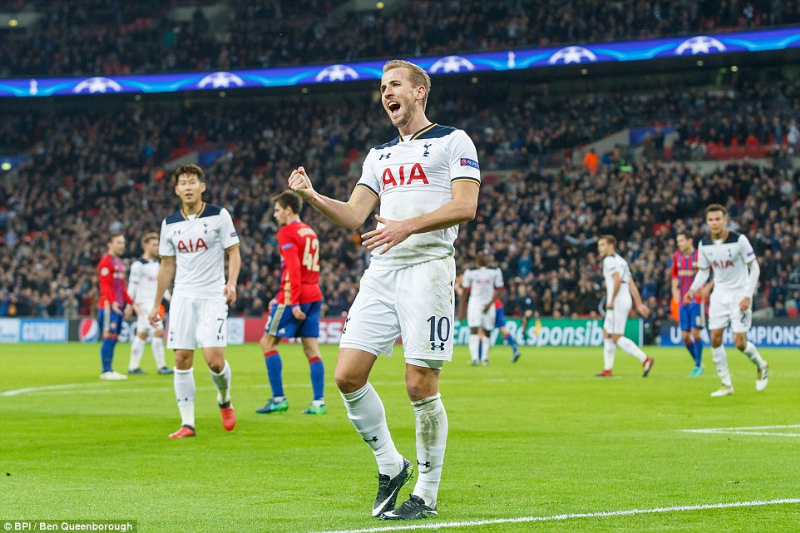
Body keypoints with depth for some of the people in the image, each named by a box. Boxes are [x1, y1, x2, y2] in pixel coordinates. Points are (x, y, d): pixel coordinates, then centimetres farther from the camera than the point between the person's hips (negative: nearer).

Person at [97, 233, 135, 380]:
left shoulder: (120, 263, 21)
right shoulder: (106, 261, -8)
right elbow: (104, 285, -15)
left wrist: (129, 303, 20)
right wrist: (113, 302, -24)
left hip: (118, 306, 9)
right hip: (108, 306, -9)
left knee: (113, 338, 8)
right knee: (109, 337, -10)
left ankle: (109, 371, 10)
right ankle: (106, 371, -9)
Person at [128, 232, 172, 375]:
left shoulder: (156, 263, 15)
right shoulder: (139, 264, -11)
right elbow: (133, 285, -11)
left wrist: (168, 297, 15)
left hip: (154, 304, 8)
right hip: (144, 304, -8)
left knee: (142, 334, 10)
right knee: (158, 332, -13)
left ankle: (133, 366, 15)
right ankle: (161, 366, -10)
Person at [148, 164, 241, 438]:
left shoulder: (219, 215, -3)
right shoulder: (170, 224, 8)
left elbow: (234, 252, -1)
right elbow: (167, 265, 16)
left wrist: (231, 282, -18)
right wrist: (156, 304, 15)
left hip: (213, 297, -3)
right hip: (183, 297, 3)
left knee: (214, 358, -14)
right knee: (182, 359, -3)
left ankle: (224, 401, 17)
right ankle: (187, 423, 3)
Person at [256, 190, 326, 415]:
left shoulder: (287, 232, -7)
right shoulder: (310, 232, 19)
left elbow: (293, 268, -17)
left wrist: (293, 302, -21)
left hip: (297, 295, -8)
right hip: (314, 295, 8)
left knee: (267, 342, 0)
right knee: (311, 349, 5)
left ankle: (279, 399, -5)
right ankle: (319, 402, -1)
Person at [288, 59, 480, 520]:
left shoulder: (453, 141, 3)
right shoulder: (380, 155, 22)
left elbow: (464, 207, -9)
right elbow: (354, 215, 15)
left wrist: (407, 226, -20)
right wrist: (313, 196, -2)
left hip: (428, 267, -6)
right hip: (381, 272, 6)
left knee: (421, 385, -8)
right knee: (348, 375, -5)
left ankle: (427, 494, 4)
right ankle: (390, 465, 13)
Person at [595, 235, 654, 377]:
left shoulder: (610, 260, -9)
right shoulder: (621, 261, 21)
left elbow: (617, 280, -23)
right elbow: (632, 284, 18)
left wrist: (611, 301, -18)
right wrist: (639, 304, 16)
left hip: (618, 302, -10)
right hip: (626, 301, 10)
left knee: (617, 338, -10)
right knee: (607, 334, 15)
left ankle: (645, 359, -19)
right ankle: (607, 369, 18)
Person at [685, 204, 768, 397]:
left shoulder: (739, 240, -16)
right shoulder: (704, 244, -2)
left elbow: (754, 268, -10)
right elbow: (703, 271, 12)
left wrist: (748, 296, -17)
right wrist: (693, 289, -5)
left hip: (740, 293, -4)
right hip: (720, 293, 5)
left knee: (740, 343, -9)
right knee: (715, 338, -4)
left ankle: (761, 366, 23)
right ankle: (726, 384, 7)